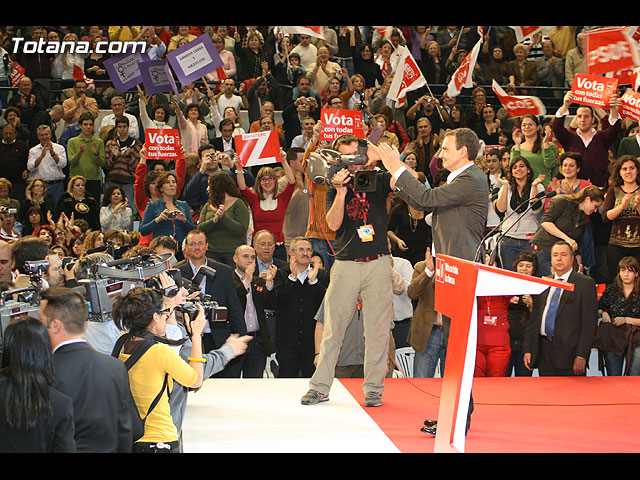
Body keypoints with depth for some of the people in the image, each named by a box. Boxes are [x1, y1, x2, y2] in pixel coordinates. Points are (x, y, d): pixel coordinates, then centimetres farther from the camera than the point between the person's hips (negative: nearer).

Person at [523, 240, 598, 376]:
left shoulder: (585, 283, 0)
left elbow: (589, 323, -7)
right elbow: (533, 319, 16)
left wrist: (581, 356, -14)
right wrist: (527, 350, 7)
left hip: (569, 352, -5)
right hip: (544, 351, 5)